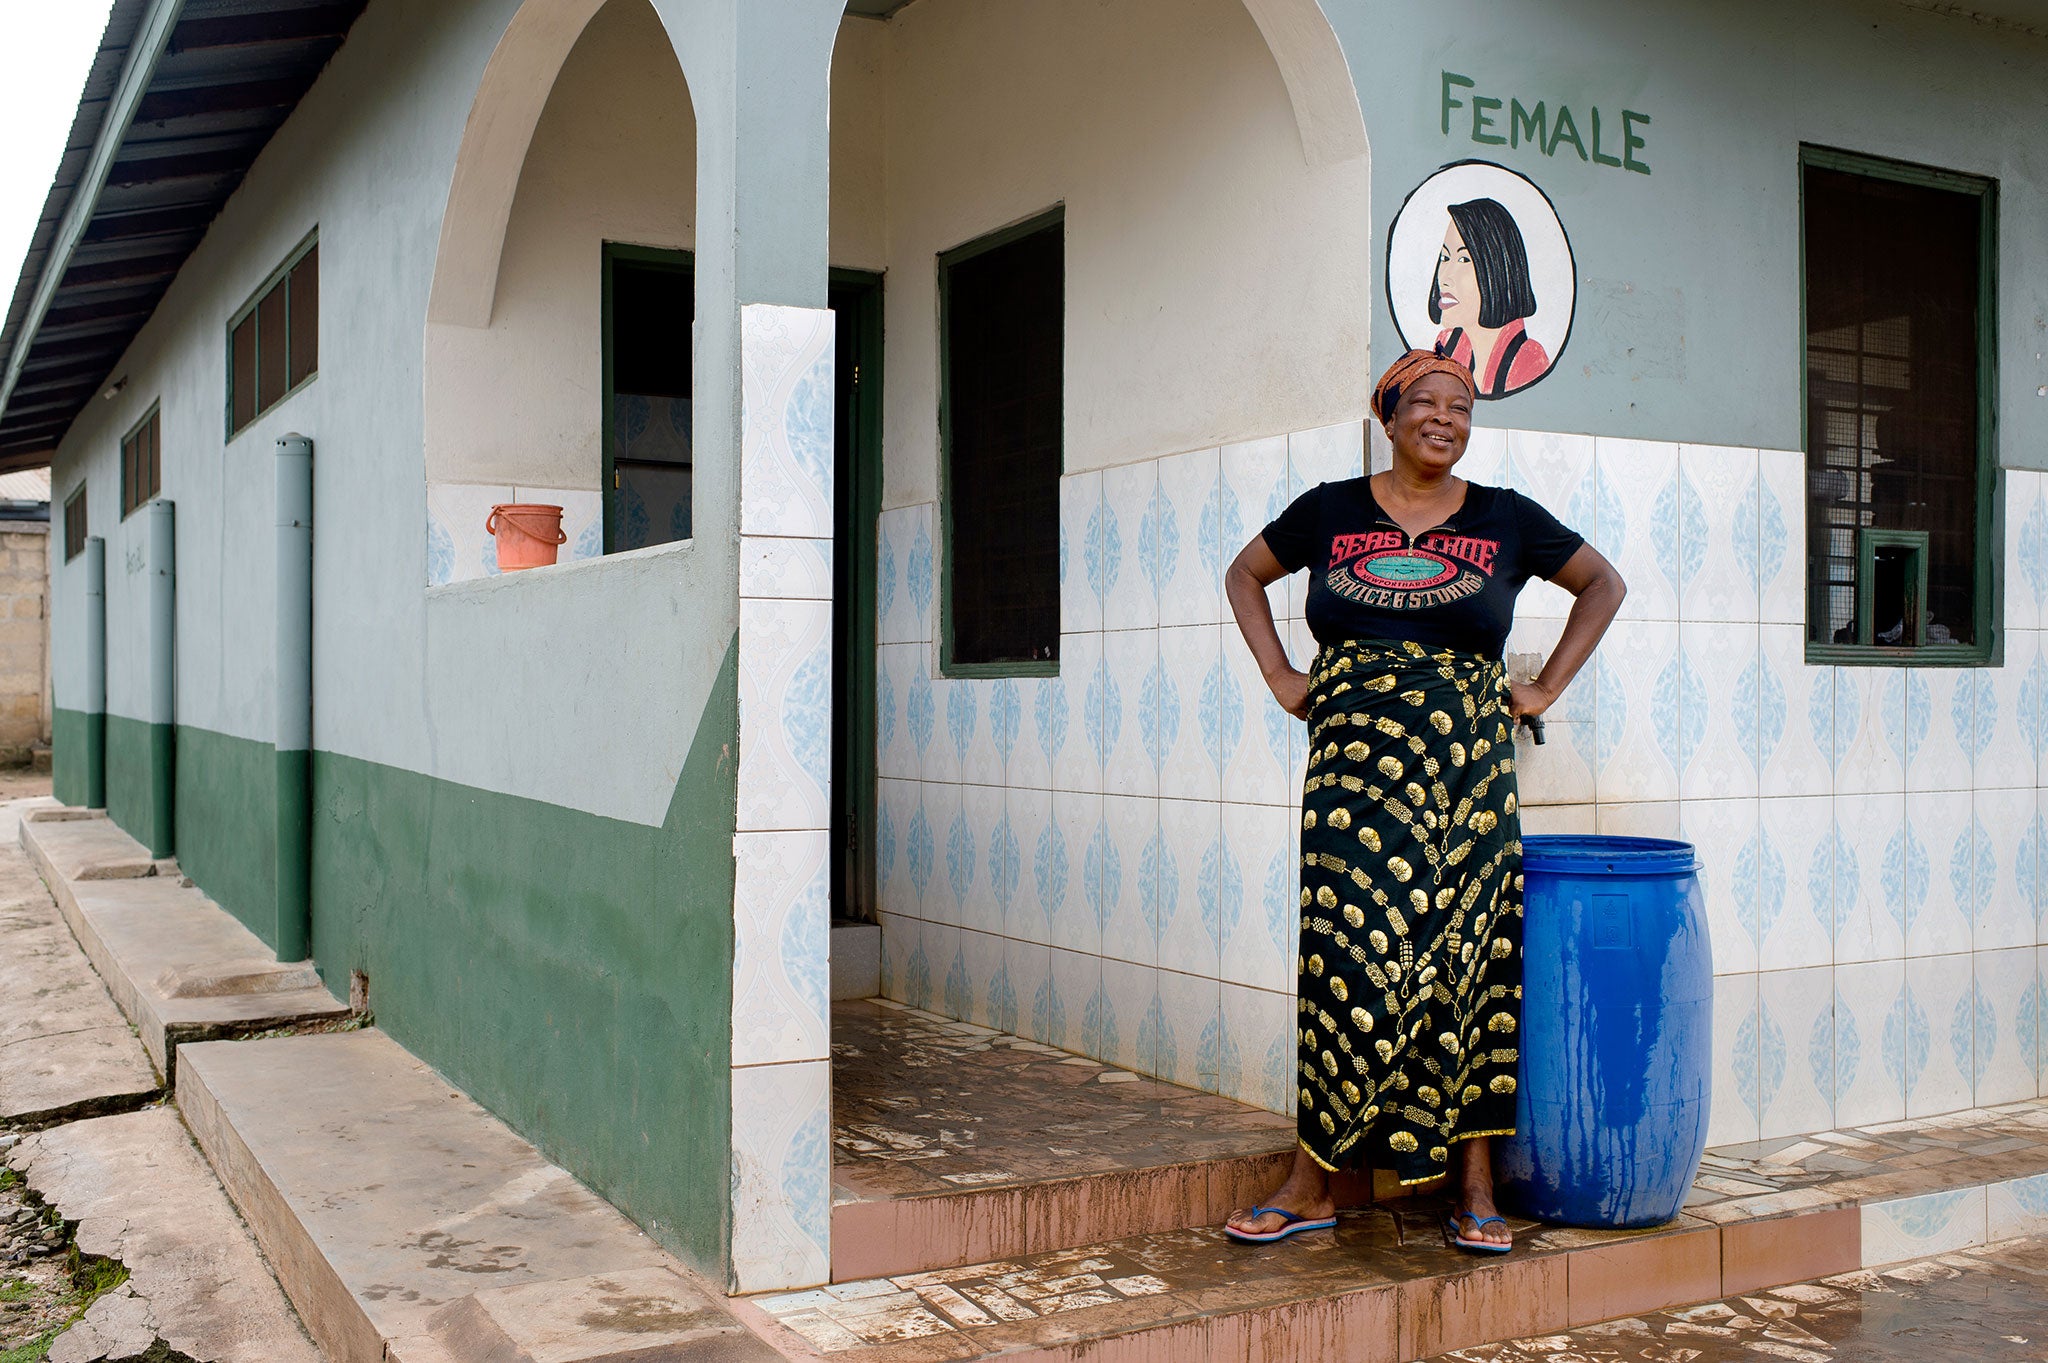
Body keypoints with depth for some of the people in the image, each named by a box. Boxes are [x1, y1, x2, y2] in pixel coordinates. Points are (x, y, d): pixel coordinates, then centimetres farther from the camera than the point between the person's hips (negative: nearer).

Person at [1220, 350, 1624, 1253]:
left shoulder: (1506, 519, 7)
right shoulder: (1330, 512, 7)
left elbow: (1603, 584, 20)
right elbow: (1244, 576, 21)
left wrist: (1547, 687, 11)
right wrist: (1281, 678, 10)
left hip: (1467, 767, 1)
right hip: (1355, 762, 0)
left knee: (1468, 960, 1)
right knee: (1350, 959, -2)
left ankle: (1474, 1186, 10)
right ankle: (1311, 1185, 6)